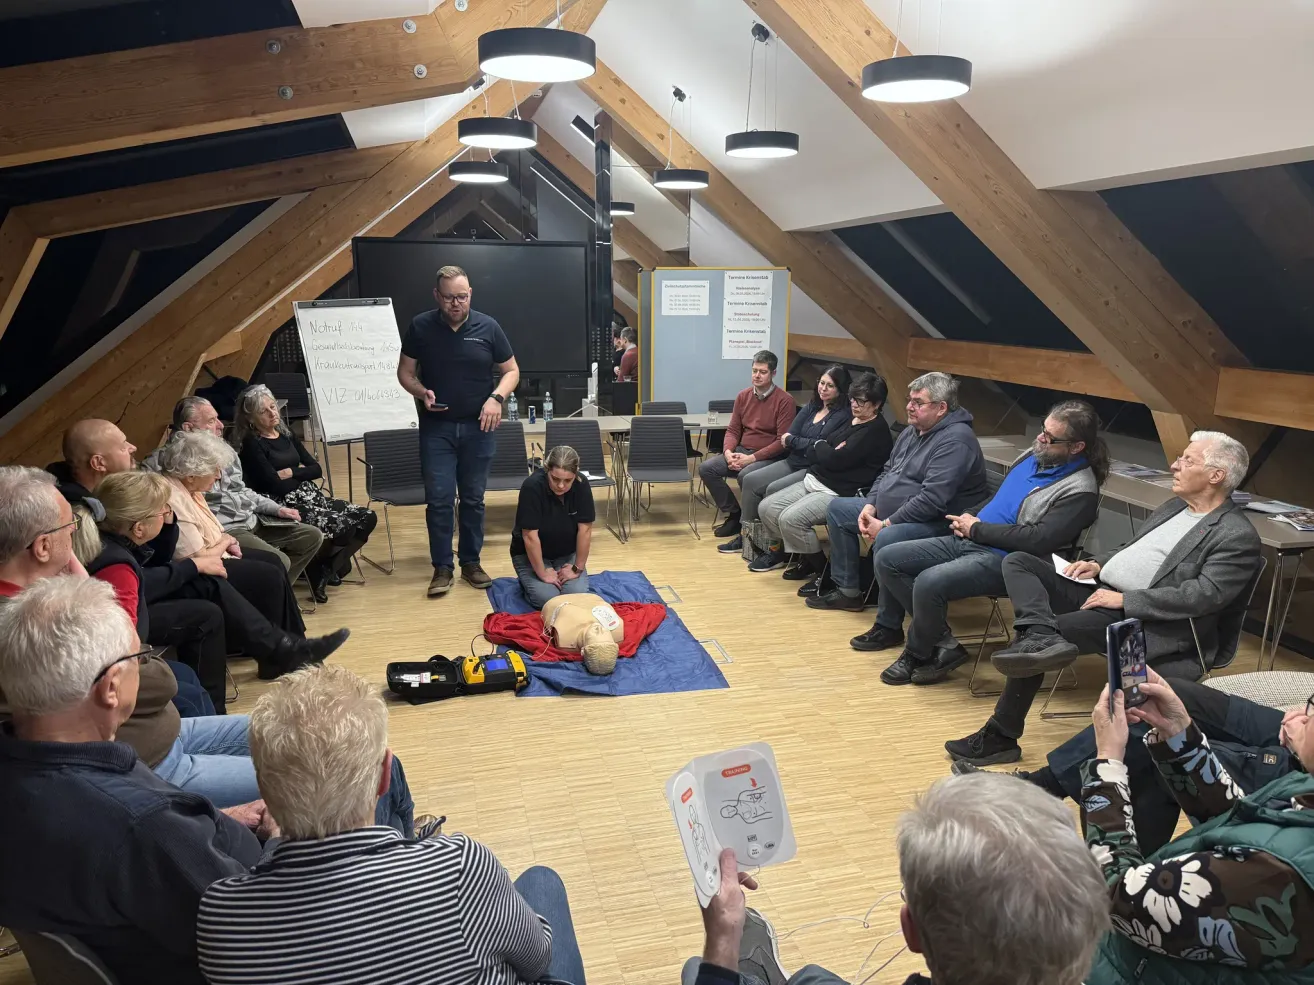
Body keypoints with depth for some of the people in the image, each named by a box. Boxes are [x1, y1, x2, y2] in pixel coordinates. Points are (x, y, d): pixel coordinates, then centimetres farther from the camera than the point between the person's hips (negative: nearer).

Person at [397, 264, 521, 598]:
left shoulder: (488, 327, -3)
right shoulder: (420, 327, -3)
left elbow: (511, 371, 4)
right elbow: (405, 372, 5)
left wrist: (497, 398, -15)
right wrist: (422, 393, -16)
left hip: (477, 427, 1)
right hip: (436, 427, 0)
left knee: (473, 498, 9)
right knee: (439, 499, -2)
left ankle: (471, 562, 22)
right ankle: (442, 568, 9)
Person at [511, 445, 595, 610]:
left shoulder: (582, 486, -20)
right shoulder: (532, 486, -30)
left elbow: (585, 529, -14)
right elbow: (530, 536, -27)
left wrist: (577, 568, -13)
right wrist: (542, 573, -22)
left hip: (567, 554, 3)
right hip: (530, 554, -3)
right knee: (547, 599, -23)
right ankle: (526, 581, 8)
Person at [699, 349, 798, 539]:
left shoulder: (784, 401, -10)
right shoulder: (743, 396, 8)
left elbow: (783, 441, -15)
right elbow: (733, 430, 11)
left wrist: (751, 458, -21)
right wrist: (728, 452, -12)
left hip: (769, 457, -6)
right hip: (741, 451, 6)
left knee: (746, 475, -36)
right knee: (706, 468, -14)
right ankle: (734, 514, 0)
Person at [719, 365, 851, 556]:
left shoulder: (843, 416, -12)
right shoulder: (811, 407, 12)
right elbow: (788, 437, 4)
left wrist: (792, 440, -6)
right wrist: (804, 444, -15)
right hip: (793, 462, 8)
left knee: (774, 490, -26)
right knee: (750, 480, -2)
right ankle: (746, 536, 6)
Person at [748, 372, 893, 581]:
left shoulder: (876, 431, -13)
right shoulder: (849, 419, 15)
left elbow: (836, 460, -22)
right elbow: (811, 453, 11)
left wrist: (821, 446, -1)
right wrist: (828, 451, -11)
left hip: (838, 493, -9)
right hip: (813, 481, 9)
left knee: (790, 518, -25)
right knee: (767, 507, 0)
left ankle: (823, 568, -6)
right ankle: (779, 551, 22)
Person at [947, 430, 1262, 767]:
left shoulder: (1238, 536, -8)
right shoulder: (1174, 506, 20)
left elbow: (1205, 594, -19)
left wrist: (1124, 599, -21)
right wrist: (1099, 564, 8)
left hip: (1137, 618, -9)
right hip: (1099, 589, 9)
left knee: (1031, 641, -24)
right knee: (1017, 562, -8)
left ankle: (1001, 738, -13)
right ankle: (1042, 635, -36)